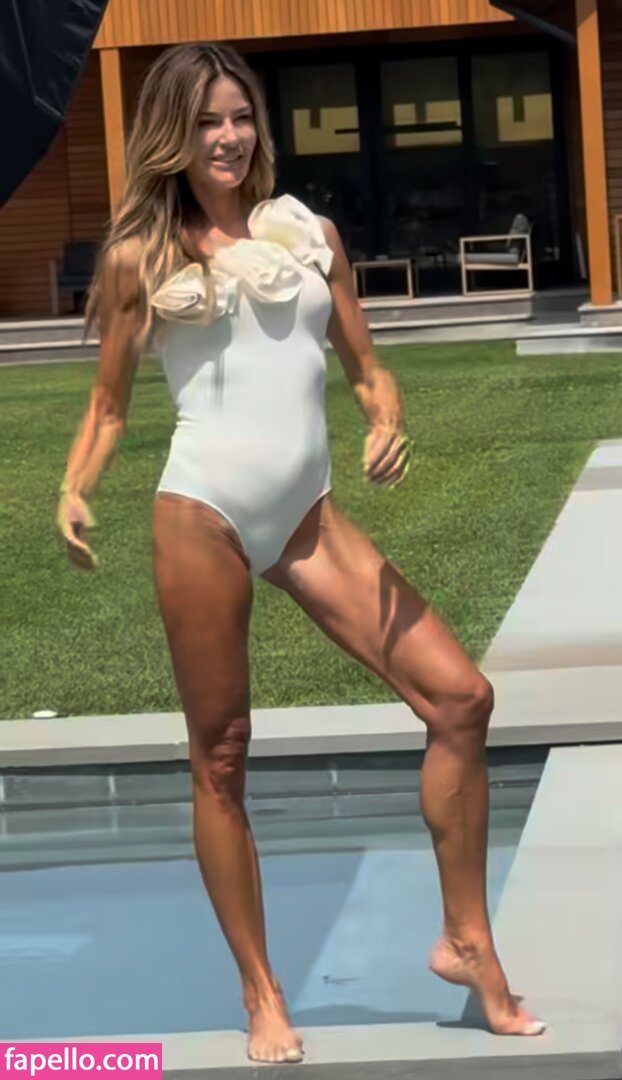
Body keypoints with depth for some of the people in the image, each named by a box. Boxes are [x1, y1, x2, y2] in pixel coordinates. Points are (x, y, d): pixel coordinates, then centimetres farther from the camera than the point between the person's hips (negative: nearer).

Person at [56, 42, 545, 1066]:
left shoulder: (309, 234, 11)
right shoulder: (141, 258, 5)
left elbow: (367, 366, 14)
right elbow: (110, 402, 9)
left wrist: (388, 424, -7)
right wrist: (74, 490, -8)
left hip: (310, 514, 3)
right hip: (204, 512, -3)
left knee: (461, 696, -5)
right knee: (221, 758, 2)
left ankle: (467, 942, 8)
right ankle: (261, 994, 15)